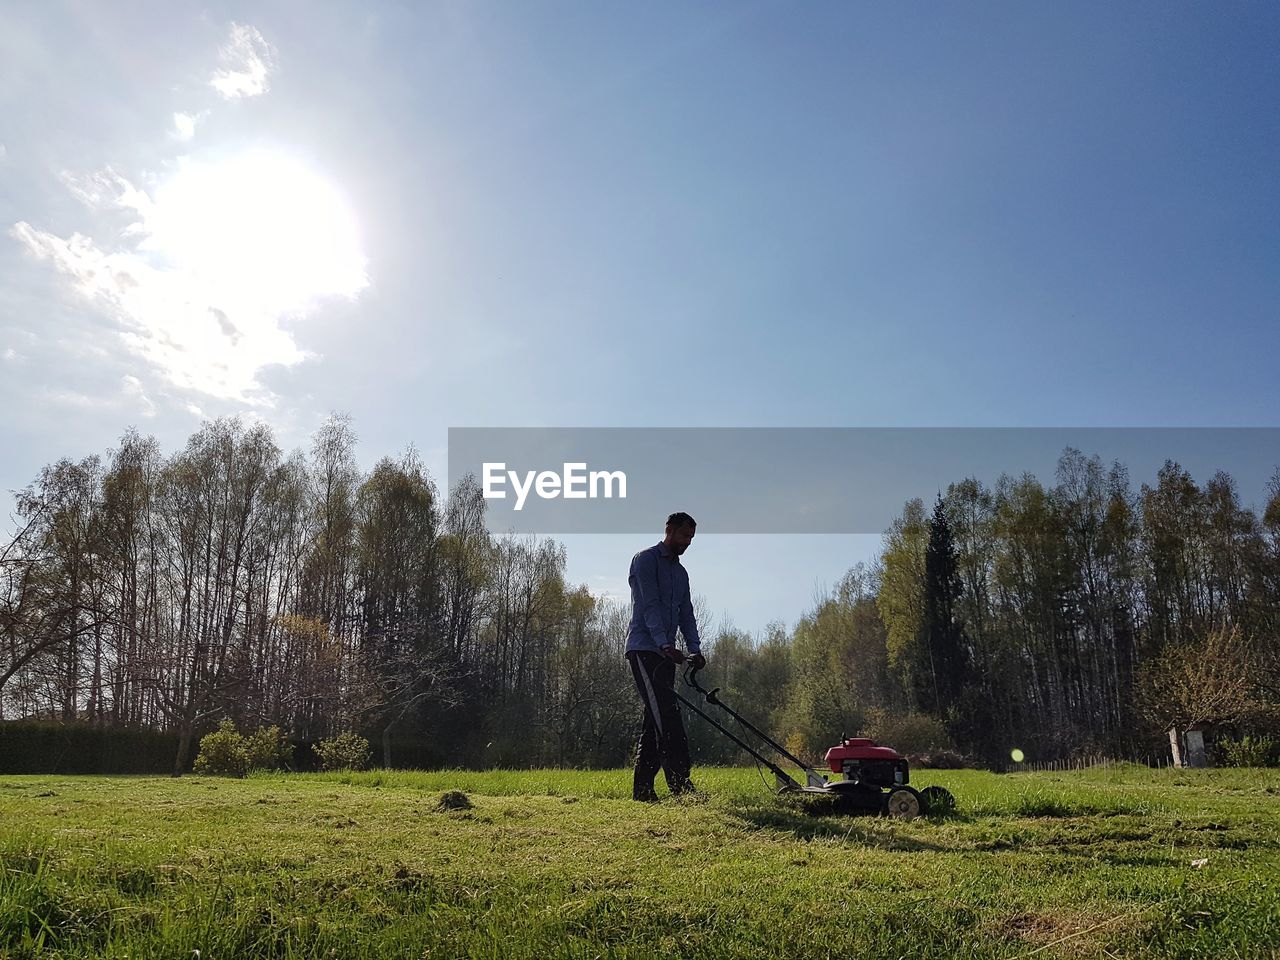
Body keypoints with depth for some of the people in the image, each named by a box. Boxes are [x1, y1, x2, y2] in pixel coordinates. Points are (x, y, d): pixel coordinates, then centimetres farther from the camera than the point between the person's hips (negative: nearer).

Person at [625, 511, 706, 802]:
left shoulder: (681, 572, 22)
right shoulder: (646, 559, -4)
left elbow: (686, 614, 15)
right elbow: (650, 605, -16)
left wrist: (695, 649, -1)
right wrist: (665, 644, -27)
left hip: (665, 654, 9)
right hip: (644, 649, -9)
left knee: (656, 720, 6)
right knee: (667, 715, -16)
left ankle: (643, 789, 10)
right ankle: (681, 785, -20)